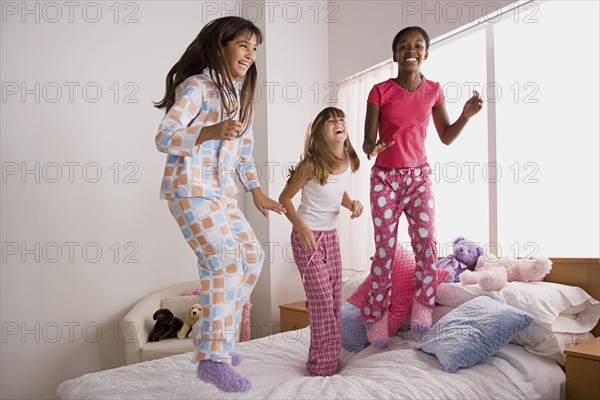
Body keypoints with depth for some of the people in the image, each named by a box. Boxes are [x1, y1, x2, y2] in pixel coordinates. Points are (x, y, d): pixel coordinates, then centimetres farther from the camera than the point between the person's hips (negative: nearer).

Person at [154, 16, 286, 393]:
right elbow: (164, 137, -19)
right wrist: (212, 131, -35)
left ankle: (212, 337, 21)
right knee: (224, 259, -20)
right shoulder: (197, 85, -9)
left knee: (252, 254, 9)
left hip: (222, 192, 9)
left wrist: (258, 193, 12)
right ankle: (212, 358, -9)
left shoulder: (241, 95, 16)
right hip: (189, 189, -9)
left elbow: (244, 152, 19)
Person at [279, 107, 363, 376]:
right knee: (323, 302, -5)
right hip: (307, 237, -6)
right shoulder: (311, 164, -20)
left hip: (331, 235, 7)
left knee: (335, 301, 10)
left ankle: (331, 360, 27)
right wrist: (302, 228, -23)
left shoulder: (349, 162, -2)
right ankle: (321, 368, 12)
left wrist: (352, 203, -5)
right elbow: (285, 198, -12)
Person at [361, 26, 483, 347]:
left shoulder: (433, 91, 3)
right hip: (385, 178, -2)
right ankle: (376, 317, 14)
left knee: (426, 242, -12)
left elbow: (446, 137, 9)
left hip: (419, 176, 3)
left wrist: (466, 115, -8)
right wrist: (372, 148, -31)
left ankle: (422, 304, 11)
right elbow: (367, 142, -8)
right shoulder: (380, 91, -6)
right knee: (385, 249, -2)